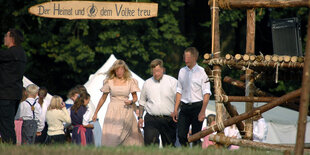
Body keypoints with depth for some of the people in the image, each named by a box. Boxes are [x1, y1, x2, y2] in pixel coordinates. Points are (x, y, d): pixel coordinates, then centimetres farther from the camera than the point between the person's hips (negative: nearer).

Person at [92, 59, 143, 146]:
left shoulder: (130, 82, 6)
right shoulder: (109, 82, 7)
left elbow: (135, 97, 12)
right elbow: (103, 98, 15)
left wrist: (131, 102, -11)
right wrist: (95, 113, 17)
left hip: (126, 111, 0)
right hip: (113, 111, 0)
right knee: (110, 138, -12)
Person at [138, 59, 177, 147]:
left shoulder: (173, 82, 2)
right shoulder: (147, 83, 11)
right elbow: (142, 102, 21)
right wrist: (140, 117, 16)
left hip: (168, 119, -1)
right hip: (151, 119, 1)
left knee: (169, 145, 3)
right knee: (150, 145, -12)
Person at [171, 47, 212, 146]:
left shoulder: (202, 72, -3)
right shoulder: (182, 71, 10)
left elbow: (206, 93, -6)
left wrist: (202, 111, -14)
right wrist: (175, 110, 11)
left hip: (197, 105, -4)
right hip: (184, 106, 4)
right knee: (181, 135, -6)